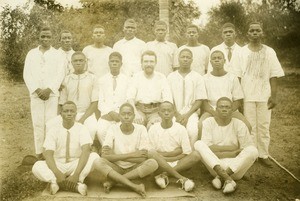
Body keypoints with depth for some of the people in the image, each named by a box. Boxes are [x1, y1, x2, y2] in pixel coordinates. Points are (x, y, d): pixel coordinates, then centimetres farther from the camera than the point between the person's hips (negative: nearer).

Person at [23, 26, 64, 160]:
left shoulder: (57, 54, 7)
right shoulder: (31, 54, 11)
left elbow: (60, 74, -1)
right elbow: (27, 74, 5)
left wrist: (49, 90, -12)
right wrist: (37, 90, -8)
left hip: (52, 94, -1)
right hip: (35, 93, 2)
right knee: (37, 123, 0)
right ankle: (39, 152, 7)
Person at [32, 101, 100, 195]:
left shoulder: (81, 129, -8)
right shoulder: (53, 130, -5)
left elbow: (86, 151, -22)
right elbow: (48, 154, -15)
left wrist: (76, 174, -35)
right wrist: (57, 173, -32)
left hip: (76, 164, 0)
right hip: (58, 165, 1)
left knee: (94, 157, -29)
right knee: (37, 167, -28)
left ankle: (60, 183, -32)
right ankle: (76, 185, -37)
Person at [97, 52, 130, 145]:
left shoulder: (127, 80, 11)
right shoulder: (102, 80, 13)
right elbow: (100, 102, 6)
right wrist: (111, 113, -9)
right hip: (106, 114, 1)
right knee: (100, 131, -29)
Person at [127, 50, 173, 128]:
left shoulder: (161, 78, 8)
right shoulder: (136, 77, 10)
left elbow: (168, 100, -2)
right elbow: (130, 98, -1)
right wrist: (136, 113, -19)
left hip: (156, 111, -1)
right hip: (139, 110, 1)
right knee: (136, 123, -30)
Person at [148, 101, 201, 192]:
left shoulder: (181, 129, 0)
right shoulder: (153, 129, -1)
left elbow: (186, 153, -4)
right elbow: (150, 152, -7)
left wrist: (164, 155, -11)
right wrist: (175, 152, -10)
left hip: (178, 164, 1)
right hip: (160, 164, -1)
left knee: (196, 155, -25)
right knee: (151, 153, -32)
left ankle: (164, 175, -26)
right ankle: (181, 178, -30)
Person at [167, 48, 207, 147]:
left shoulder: (198, 78, 8)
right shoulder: (171, 77, 11)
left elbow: (199, 100, 3)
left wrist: (187, 115, -9)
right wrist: (177, 115, -7)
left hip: (190, 113, 0)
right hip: (174, 113, 1)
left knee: (192, 130, -30)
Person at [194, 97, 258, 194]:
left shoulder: (239, 124, 4)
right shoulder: (208, 122, 2)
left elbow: (248, 148, -5)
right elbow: (206, 148, -10)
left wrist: (220, 153, -10)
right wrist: (232, 148, -10)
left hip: (236, 168, 1)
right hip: (215, 166, 0)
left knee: (253, 151, -25)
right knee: (198, 144, -23)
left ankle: (220, 177, -26)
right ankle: (227, 179, -37)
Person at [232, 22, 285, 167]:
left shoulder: (269, 52, 4)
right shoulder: (242, 51, 1)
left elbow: (274, 75, 2)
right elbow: (237, 76, 0)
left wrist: (274, 95, -5)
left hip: (264, 95, 1)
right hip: (247, 95, -1)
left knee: (264, 126, 6)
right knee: (249, 126, 4)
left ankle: (263, 155, 17)